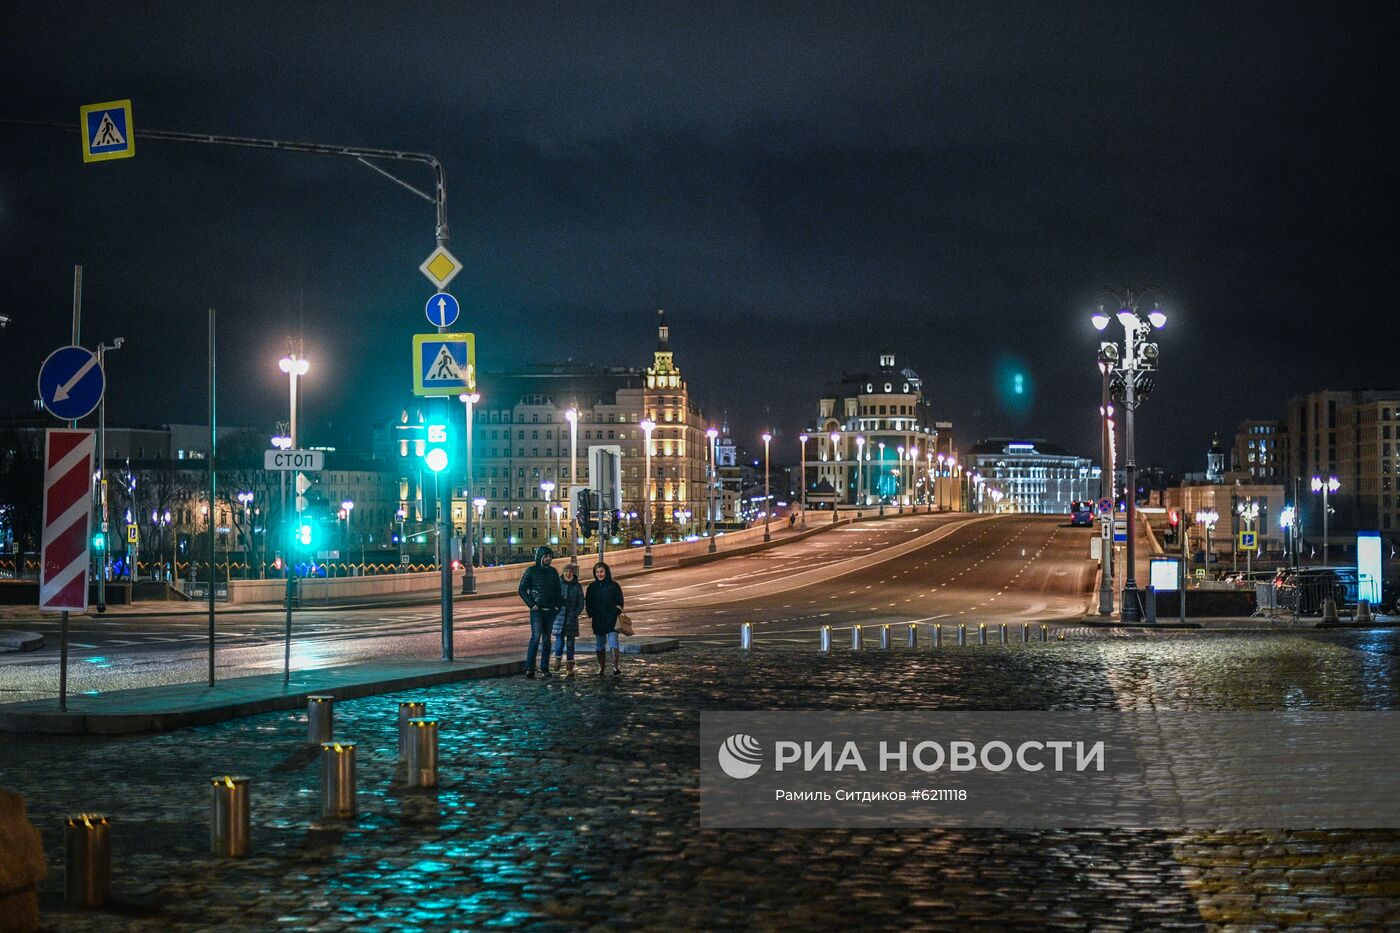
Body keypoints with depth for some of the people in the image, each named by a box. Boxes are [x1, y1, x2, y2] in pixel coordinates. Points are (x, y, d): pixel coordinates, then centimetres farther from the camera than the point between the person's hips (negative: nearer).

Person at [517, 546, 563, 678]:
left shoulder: (553, 572, 11)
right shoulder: (531, 571, -2)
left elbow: (559, 590, 19)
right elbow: (521, 589, -2)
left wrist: (558, 605, 6)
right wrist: (532, 604, -10)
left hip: (551, 611, 5)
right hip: (537, 611, -5)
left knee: (547, 639, 8)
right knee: (535, 638, -14)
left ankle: (544, 668, 12)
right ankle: (529, 668, -15)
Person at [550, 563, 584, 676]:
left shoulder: (578, 586, 4)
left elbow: (581, 604, 6)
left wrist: (574, 614, -7)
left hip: (571, 619, 0)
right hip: (559, 617, 0)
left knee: (570, 643, 1)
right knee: (559, 641, -11)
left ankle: (569, 668, 6)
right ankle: (557, 658, 18)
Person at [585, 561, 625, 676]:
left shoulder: (614, 586, 1)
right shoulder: (592, 587, 9)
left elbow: (619, 602, 4)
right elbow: (588, 602, 13)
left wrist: (616, 613, -8)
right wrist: (591, 614, -1)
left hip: (611, 620, -3)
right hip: (597, 621, 3)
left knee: (613, 643, -14)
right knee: (600, 645, 9)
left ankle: (616, 666, -16)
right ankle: (602, 667, 17)